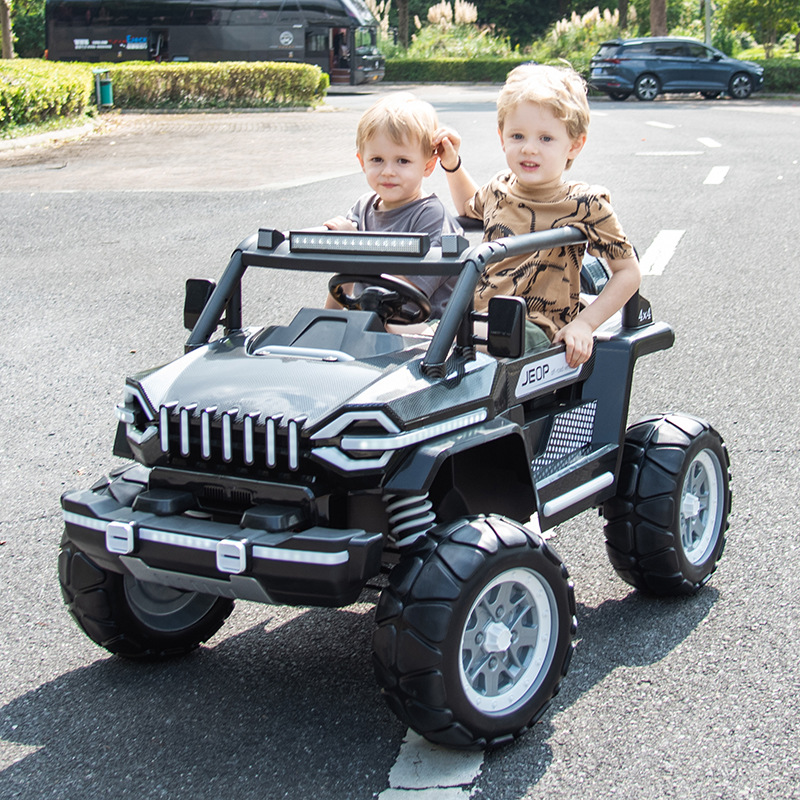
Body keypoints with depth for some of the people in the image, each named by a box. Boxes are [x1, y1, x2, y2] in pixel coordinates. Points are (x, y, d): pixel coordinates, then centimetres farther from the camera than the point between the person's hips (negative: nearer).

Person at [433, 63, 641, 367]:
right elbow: (469, 207, 40)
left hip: (535, 329, -6)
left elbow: (629, 271, 1)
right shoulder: (499, 189, 12)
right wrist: (452, 164, 25)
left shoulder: (584, 204, -5)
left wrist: (584, 323, -9)